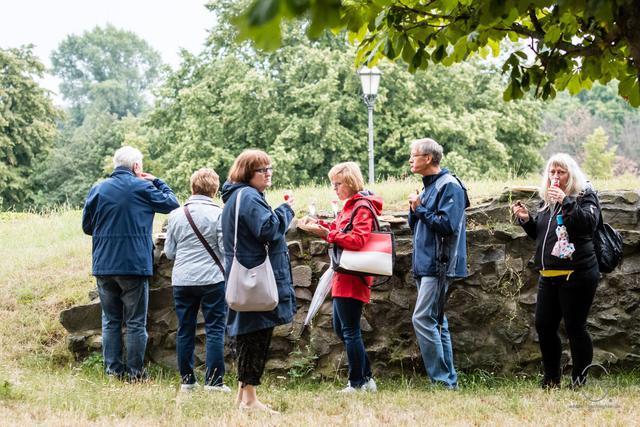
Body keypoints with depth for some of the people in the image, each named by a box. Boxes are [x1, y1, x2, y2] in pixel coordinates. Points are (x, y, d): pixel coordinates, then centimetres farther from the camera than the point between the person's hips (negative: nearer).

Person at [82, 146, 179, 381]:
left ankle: (113, 369, 10)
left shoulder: (97, 189, 3)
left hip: (103, 266, 3)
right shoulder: (143, 188, -6)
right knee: (136, 322, 4)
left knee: (110, 320, 11)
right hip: (135, 265, -3)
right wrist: (157, 182, 16)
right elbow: (172, 204, 6)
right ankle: (135, 371, 3)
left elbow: (87, 226, 11)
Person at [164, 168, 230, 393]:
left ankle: (187, 379, 13)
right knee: (214, 330, 1)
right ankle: (213, 380, -3)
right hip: (212, 279, -3)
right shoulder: (219, 214, -8)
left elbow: (169, 252, 9)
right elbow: (226, 248, -9)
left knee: (185, 330, 10)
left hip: (182, 281, 4)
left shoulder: (175, 215, 4)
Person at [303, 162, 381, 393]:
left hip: (352, 278, -11)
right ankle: (366, 378, 19)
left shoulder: (362, 208, -13)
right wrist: (323, 226, 9)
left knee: (350, 331, -6)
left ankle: (357, 383, 0)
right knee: (341, 329, 14)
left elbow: (358, 240, -24)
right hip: (344, 278, 11)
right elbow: (341, 233, 24)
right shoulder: (350, 206, 19)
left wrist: (328, 234, -23)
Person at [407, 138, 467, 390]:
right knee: (437, 322, 10)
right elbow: (416, 227, 23)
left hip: (439, 265, -10)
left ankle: (441, 379, -13)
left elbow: (447, 224, -21)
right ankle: (448, 379, 14)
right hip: (425, 265, 10)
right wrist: (414, 211, 3)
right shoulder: (427, 187, 19)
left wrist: (420, 209, -13)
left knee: (422, 319, -15)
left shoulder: (449, 186, -11)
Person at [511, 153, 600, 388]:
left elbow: (589, 223, -21)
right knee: (544, 325, 5)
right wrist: (526, 219, 9)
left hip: (576, 274, -7)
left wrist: (566, 202, -27)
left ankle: (579, 381, 5)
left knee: (575, 327, -4)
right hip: (549, 275, 7)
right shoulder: (546, 201, 17)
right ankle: (551, 380, 17)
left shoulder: (585, 196, -2)